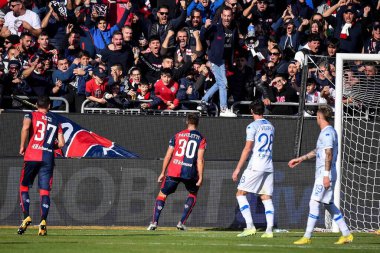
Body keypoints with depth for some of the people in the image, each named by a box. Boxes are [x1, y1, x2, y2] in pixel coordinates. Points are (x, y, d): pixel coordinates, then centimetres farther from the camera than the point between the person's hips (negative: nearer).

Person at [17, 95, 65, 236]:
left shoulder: (31, 115, 6)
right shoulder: (56, 121, 16)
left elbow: (25, 128, -16)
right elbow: (61, 144, 10)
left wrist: (22, 146, -7)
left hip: (32, 156, -2)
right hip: (48, 157, 2)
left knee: (24, 186, 8)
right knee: (45, 190, 1)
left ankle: (26, 217, -7)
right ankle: (43, 222, -11)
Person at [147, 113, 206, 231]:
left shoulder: (177, 135, 10)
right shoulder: (201, 138, 5)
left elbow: (168, 155, 7)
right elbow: (200, 159, -5)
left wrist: (163, 172, 12)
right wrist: (200, 177, -5)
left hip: (174, 171, 0)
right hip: (190, 172, 0)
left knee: (162, 194, 13)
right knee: (193, 194, 24)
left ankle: (154, 222, -3)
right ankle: (182, 223, 12)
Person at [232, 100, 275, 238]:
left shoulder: (252, 127, -7)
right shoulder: (270, 127, 14)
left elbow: (247, 149, -11)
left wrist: (238, 168, -9)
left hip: (255, 167, -7)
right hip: (269, 167, 7)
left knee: (241, 194, 0)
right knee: (266, 198, 6)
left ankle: (250, 226, -12)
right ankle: (269, 230, -5)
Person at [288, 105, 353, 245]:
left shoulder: (327, 133, -13)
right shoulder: (328, 132, 19)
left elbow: (329, 154, -21)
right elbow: (318, 151, 31)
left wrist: (326, 175, -26)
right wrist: (300, 159, 37)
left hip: (325, 174, -10)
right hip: (323, 174, 10)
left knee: (314, 203, -11)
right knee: (329, 204, 13)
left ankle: (307, 237, -12)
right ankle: (346, 234, 15)